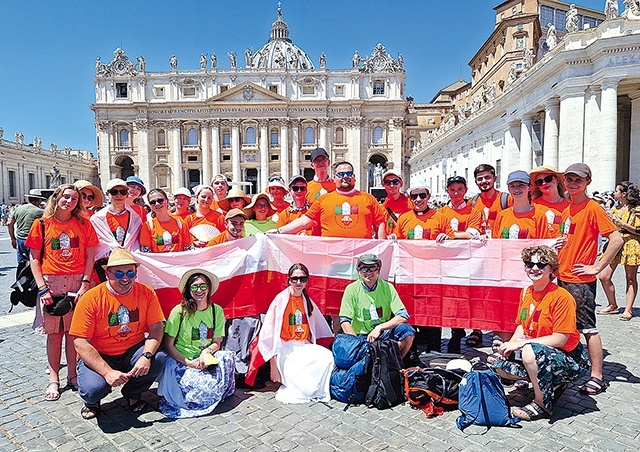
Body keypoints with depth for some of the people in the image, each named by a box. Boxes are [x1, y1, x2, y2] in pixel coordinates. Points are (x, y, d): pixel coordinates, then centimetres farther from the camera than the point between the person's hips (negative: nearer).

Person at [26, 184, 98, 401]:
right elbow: (34, 259, 3)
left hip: (78, 282, 0)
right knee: (54, 332, 5)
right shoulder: (42, 224, 3)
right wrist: (42, 287, -6)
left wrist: (85, 282, -7)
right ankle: (54, 379, 16)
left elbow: (90, 256, 3)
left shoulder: (83, 224, 4)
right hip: (51, 283, 0)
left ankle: (72, 374, 19)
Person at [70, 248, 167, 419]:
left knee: (159, 359, -26)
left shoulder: (146, 293, -7)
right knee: (94, 389, -30)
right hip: (97, 356, -2)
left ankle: (132, 394, 6)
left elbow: (156, 328, -8)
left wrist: (147, 356, -28)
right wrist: (107, 371, -27)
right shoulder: (91, 299, -15)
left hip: (133, 351, 2)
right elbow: (81, 343, -16)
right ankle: (91, 400, 12)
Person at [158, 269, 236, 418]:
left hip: (205, 358, 4)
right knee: (204, 388, -27)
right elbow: (168, 345, -8)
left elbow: (217, 343, 6)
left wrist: (206, 352, -17)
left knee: (229, 358, -27)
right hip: (180, 361, -3)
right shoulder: (179, 311, -12)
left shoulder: (217, 311, -1)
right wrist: (189, 362, -19)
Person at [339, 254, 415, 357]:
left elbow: (403, 316, -9)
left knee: (407, 331, -26)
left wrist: (379, 328, -21)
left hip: (384, 334, 2)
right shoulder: (352, 289, -6)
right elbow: (345, 321, -7)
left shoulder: (387, 287, -3)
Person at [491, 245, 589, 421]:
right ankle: (552, 384, 12)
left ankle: (542, 404, -11)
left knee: (530, 351, -36)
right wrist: (510, 344, -9)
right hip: (538, 354, 8)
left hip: (569, 357, -8)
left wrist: (521, 343, -24)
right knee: (500, 365, -7)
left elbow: (560, 340, -23)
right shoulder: (526, 292, 2)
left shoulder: (561, 297, -20)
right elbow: (522, 326, 11)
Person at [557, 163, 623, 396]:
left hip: (580, 280, -7)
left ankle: (597, 377, 11)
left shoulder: (593, 208, -11)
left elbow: (617, 239, -16)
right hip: (562, 277, 7)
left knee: (588, 328, 0)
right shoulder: (566, 208, 11)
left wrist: (596, 267, -16)